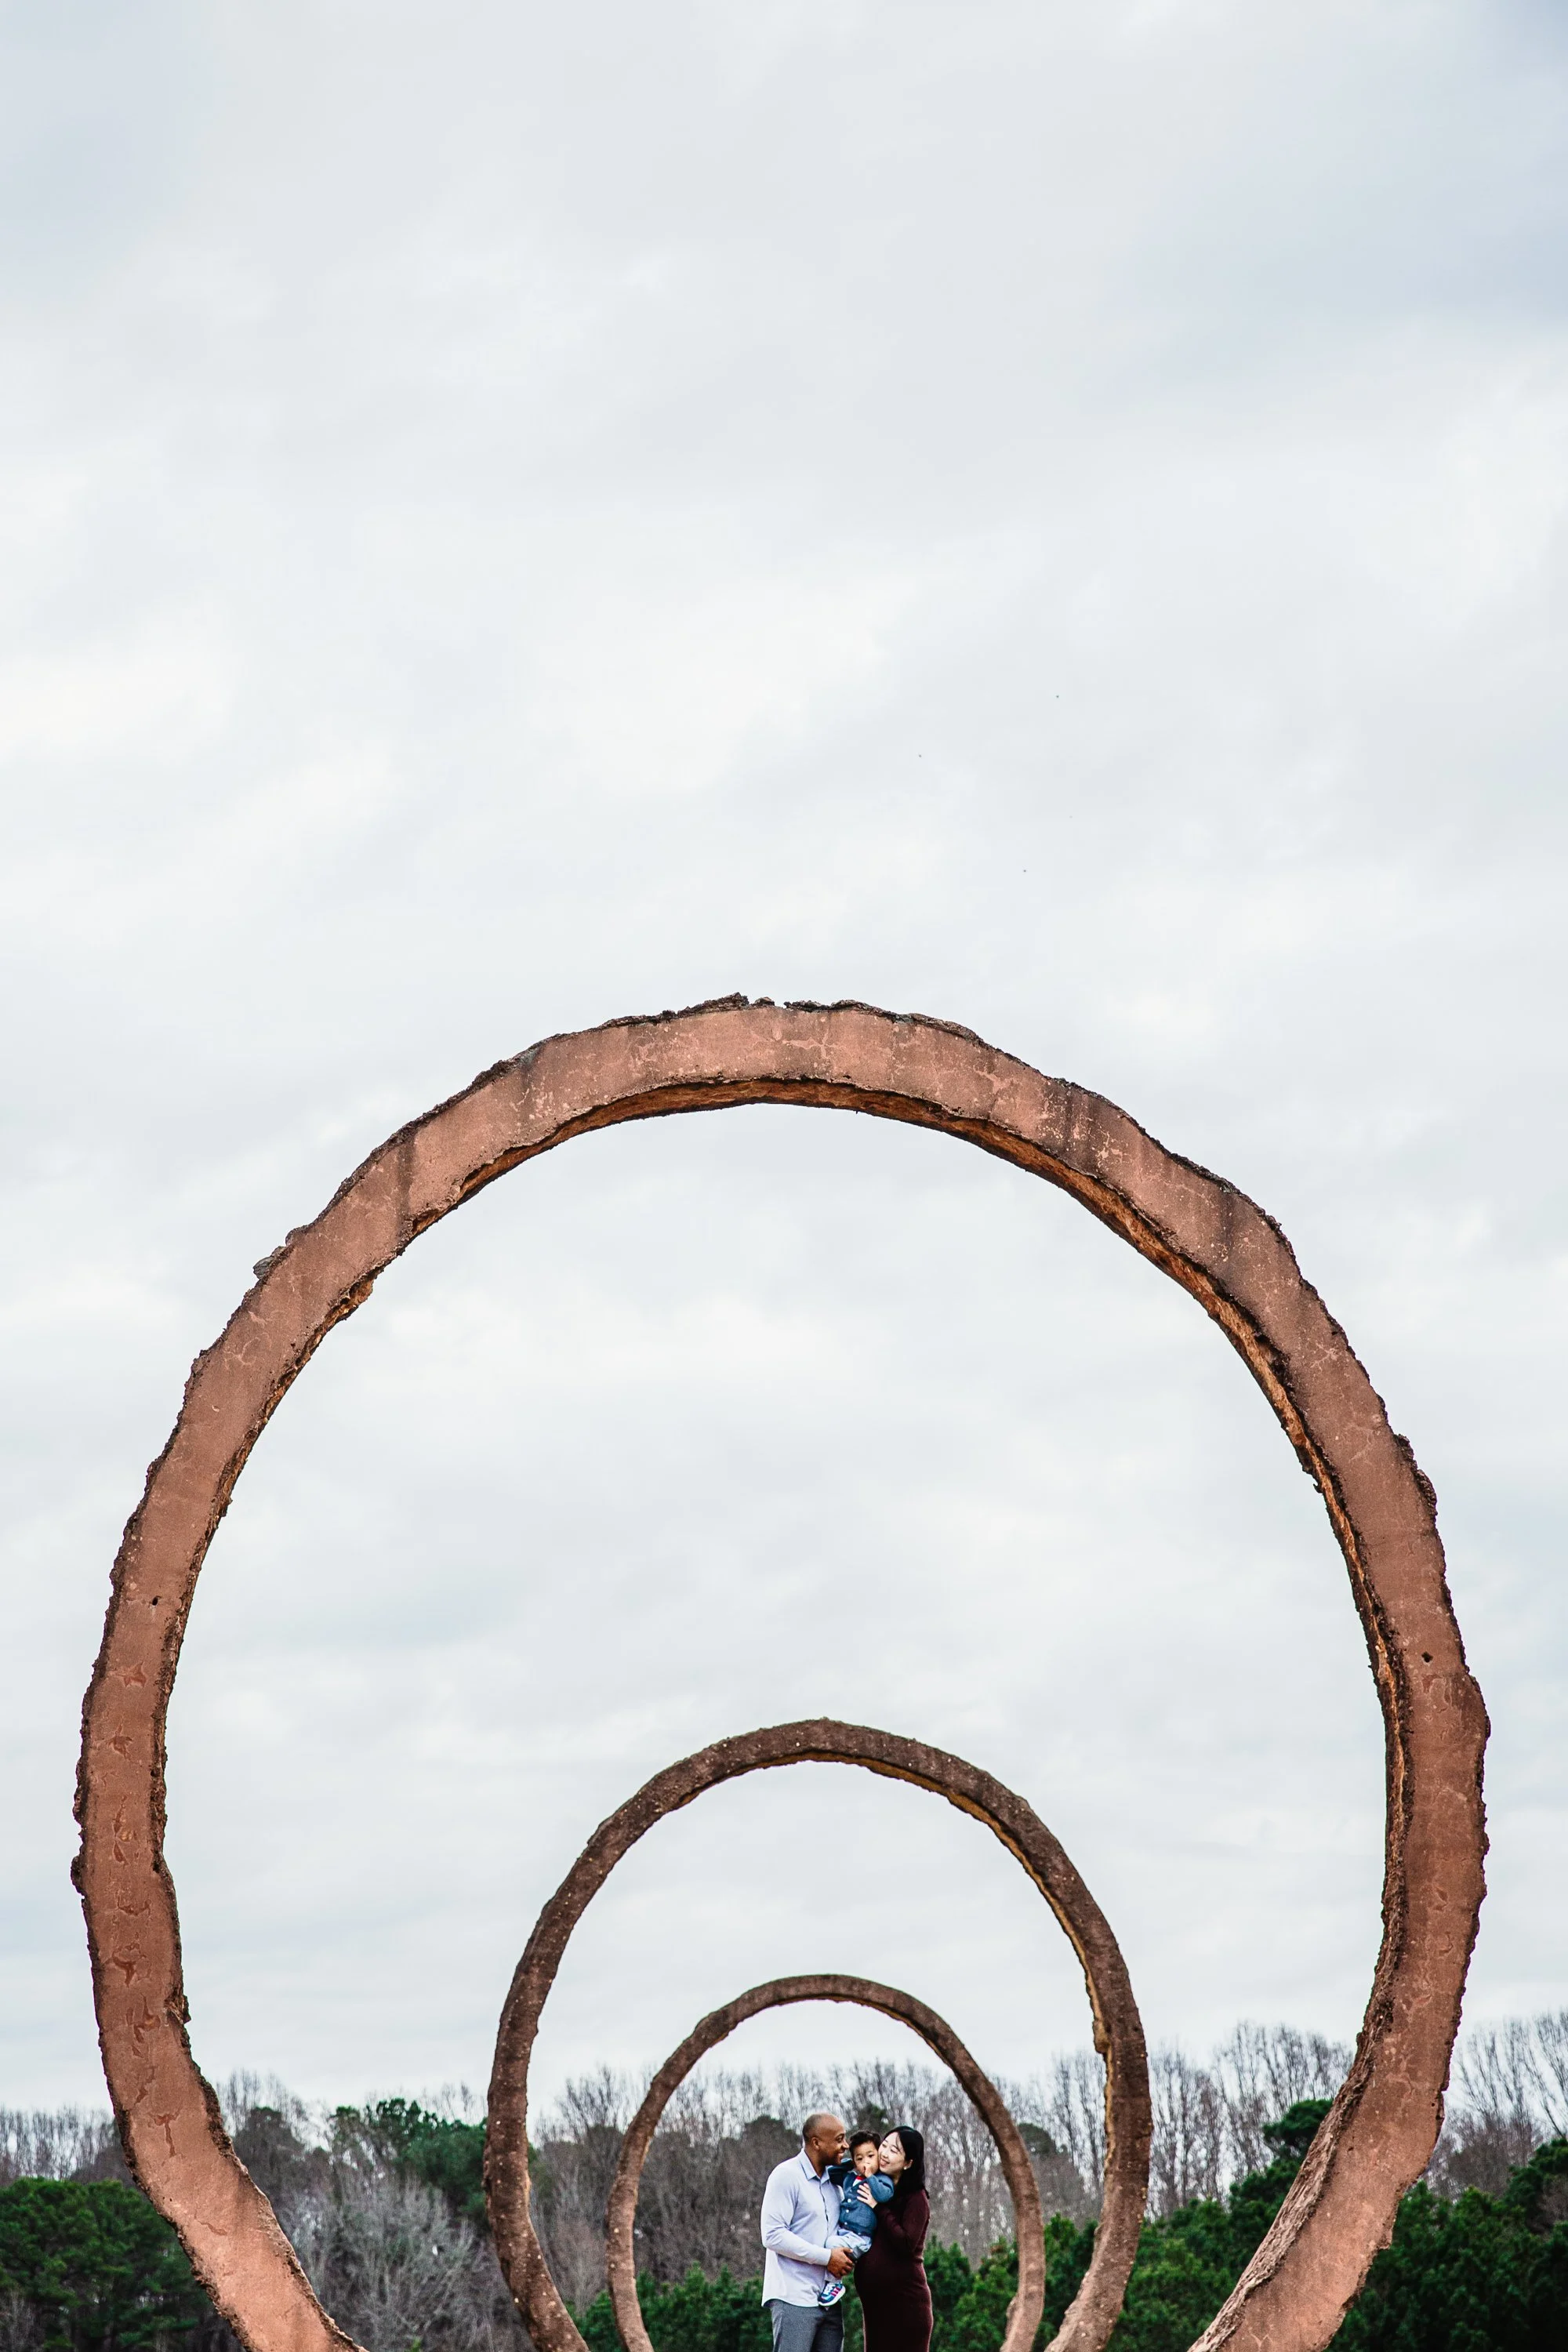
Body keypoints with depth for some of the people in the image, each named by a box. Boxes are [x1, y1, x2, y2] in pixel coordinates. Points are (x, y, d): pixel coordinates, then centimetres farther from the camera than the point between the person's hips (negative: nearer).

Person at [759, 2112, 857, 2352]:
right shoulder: (787, 2176, -8)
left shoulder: (833, 2180, 16)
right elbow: (773, 2235, -15)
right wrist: (826, 2257, -15)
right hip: (794, 2298, -8)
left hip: (829, 2299, 8)